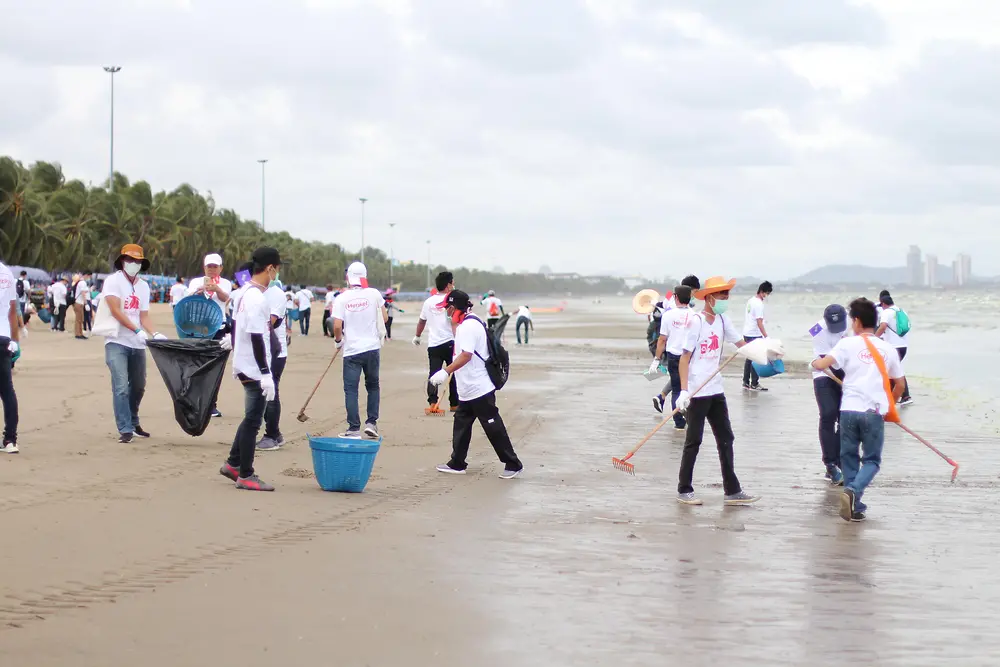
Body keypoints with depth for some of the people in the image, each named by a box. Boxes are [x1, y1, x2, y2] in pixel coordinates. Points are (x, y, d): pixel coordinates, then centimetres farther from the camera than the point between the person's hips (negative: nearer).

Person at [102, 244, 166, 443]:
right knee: (121, 387, -12)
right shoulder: (113, 281, -6)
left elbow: (144, 316, 9)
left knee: (138, 386, 14)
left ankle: (133, 424, 31)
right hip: (117, 342, -6)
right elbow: (115, 310, -16)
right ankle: (125, 429, -10)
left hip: (137, 344, 6)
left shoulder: (143, 286, 11)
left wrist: (154, 334, -10)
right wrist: (137, 330, -23)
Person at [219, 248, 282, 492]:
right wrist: (266, 373, -22)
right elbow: (257, 337, -23)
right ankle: (245, 476, 1)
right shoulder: (258, 298, -20)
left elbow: (235, 323, 20)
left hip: (244, 367, 10)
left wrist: (235, 348, 31)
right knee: (253, 421, -3)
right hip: (255, 369, -10)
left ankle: (233, 463, 24)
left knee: (251, 417, 19)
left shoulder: (245, 293, 10)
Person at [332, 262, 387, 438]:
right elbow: (384, 318, 2)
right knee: (373, 385, 17)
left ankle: (354, 428, -1)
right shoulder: (374, 294, -3)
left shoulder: (341, 299, -7)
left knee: (351, 389, 2)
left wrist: (338, 340, 8)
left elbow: (337, 326, -12)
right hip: (372, 347, 2)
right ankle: (371, 422, 11)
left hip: (351, 349, -2)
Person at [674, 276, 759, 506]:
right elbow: (684, 358, -15)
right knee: (693, 440, 0)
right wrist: (684, 390, -22)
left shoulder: (723, 321, 7)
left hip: (715, 390, 7)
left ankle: (732, 491, 13)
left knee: (726, 439, 8)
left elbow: (742, 344, 9)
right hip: (696, 392, -7)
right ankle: (684, 490, 11)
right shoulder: (696, 322, -14)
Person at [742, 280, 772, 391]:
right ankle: (754, 384, -3)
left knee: (749, 358, 15)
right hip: (755, 335, -9)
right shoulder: (759, 304, -17)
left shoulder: (751, 300, 12)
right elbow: (759, 322, -22)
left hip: (747, 334, 9)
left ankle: (746, 382, 19)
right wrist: (766, 336, -23)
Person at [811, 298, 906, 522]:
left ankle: (854, 505, 12)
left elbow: (822, 364, -9)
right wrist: (889, 406, 31)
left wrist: (815, 362, 15)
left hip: (849, 409, 0)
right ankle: (853, 490, -18)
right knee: (872, 460, 9)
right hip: (874, 413, 1)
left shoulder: (848, 343, 1)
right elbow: (900, 384, 16)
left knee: (849, 458, 14)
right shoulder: (887, 348, 10)